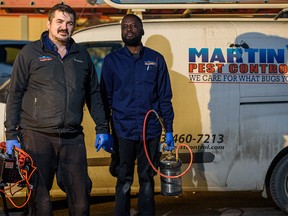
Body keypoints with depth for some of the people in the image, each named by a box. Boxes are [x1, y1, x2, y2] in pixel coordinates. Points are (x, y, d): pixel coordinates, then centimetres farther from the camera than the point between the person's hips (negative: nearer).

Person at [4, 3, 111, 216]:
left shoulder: (82, 55, 14)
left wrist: (102, 128, 14)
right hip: (37, 136, -3)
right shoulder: (30, 52, 3)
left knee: (80, 197, 1)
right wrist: (11, 134, -3)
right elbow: (15, 94, 2)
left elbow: (94, 95, 19)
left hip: (73, 138, 3)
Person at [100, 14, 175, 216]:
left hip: (151, 131, 1)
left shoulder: (156, 59, 7)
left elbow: (165, 98, 7)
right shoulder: (112, 60, 5)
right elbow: (105, 98, 5)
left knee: (147, 180, 8)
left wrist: (169, 130, 2)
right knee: (124, 181, 3)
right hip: (123, 131, -1)